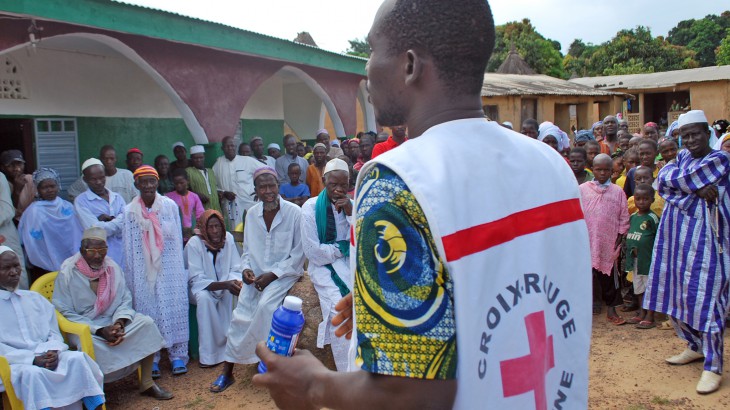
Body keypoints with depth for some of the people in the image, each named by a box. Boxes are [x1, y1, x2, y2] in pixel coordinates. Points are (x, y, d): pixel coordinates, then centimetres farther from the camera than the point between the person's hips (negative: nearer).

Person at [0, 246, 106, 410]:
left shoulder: (35, 298, 20)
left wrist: (53, 351, -8)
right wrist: (33, 359, -16)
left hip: (46, 355, 3)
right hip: (16, 362, -3)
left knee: (77, 358, -26)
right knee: (31, 373, -36)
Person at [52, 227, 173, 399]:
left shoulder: (112, 267, 0)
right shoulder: (67, 273, -12)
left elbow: (125, 299, 3)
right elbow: (65, 313, -14)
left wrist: (120, 322, -18)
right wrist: (100, 331, -22)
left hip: (112, 321, 5)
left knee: (146, 323, -15)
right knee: (93, 346, -35)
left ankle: (146, 383, -6)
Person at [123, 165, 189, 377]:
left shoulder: (170, 206, -2)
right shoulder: (130, 211, 0)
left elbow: (178, 240, 3)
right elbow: (129, 249, 5)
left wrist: (180, 269, 3)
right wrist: (131, 280, 5)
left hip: (169, 268, -1)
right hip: (144, 271, 1)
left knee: (174, 308, -1)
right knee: (147, 311, 4)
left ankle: (177, 355, 7)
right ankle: (150, 359, 12)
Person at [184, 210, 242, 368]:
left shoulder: (228, 238, -11)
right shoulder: (194, 243, -22)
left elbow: (236, 269, -9)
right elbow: (197, 280, -25)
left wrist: (237, 282, -34)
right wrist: (225, 285, -39)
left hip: (224, 286, 5)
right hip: (199, 287, -5)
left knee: (240, 291, -22)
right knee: (204, 297, -35)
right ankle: (209, 354, -27)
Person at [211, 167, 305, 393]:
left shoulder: (294, 212, -10)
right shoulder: (252, 214, 5)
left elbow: (299, 253, -9)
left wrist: (272, 275, -15)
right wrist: (246, 268, -6)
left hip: (284, 273, -3)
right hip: (256, 274, 4)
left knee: (265, 305, -29)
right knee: (241, 312, -13)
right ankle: (227, 371, -4)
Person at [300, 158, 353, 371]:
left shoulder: (353, 205, 7)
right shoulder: (311, 208, -5)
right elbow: (312, 252, -10)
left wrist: (351, 213, -11)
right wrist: (344, 247, -5)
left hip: (351, 264, 4)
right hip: (324, 266, -3)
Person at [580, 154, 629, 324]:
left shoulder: (617, 192, 4)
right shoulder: (583, 189, 1)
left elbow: (624, 217, 6)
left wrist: (620, 237, 1)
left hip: (608, 243, 1)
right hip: (587, 242, -1)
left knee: (608, 275, 9)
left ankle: (611, 309, 19)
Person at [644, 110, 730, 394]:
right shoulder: (682, 157, 15)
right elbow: (662, 178, -7)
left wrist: (678, 180, 0)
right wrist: (696, 186, -15)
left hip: (705, 240, -7)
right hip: (678, 238, 7)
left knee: (704, 298, -7)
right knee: (678, 293, 12)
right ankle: (696, 346, 30)